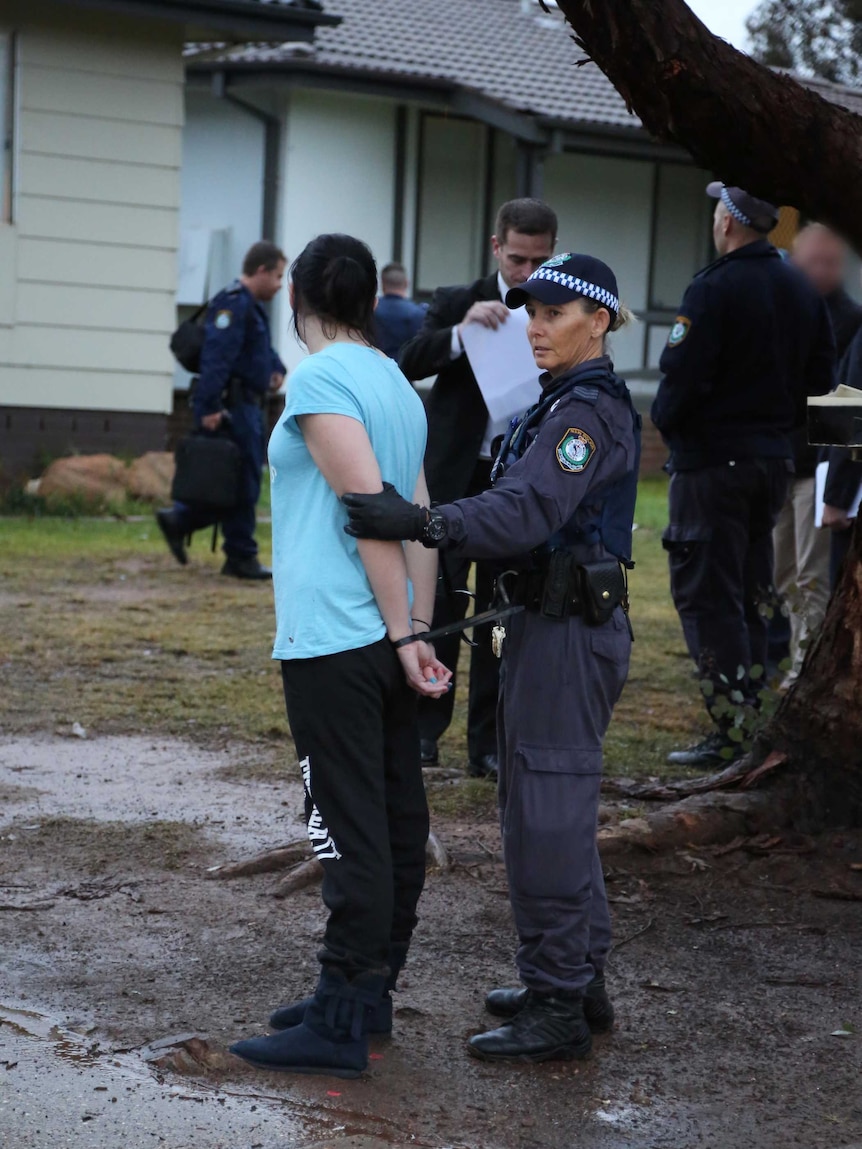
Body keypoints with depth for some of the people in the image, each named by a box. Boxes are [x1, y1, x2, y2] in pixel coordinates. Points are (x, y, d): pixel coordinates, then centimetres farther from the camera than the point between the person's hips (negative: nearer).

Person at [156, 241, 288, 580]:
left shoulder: (251, 307, 19)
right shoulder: (233, 304, -15)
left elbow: (263, 348, 34)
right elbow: (216, 356, -24)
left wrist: (277, 368, 13)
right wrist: (209, 408, -29)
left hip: (248, 407, 11)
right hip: (235, 407, -11)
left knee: (241, 482, 13)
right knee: (243, 483, -4)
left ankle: (178, 520, 19)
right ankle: (241, 557, 4)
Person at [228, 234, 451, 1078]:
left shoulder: (320, 380, -10)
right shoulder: (397, 385, 14)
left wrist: (404, 637, -13)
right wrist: (418, 631, 10)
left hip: (334, 640, -9)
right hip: (385, 637, 9)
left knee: (351, 829, -7)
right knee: (395, 821, 11)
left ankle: (340, 1024, -3)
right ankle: (368, 993, 21)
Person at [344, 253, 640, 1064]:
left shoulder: (588, 410, -17)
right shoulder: (564, 403, 16)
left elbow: (527, 511, -30)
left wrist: (421, 523, -40)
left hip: (568, 631, -11)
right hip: (550, 622, 11)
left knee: (546, 810, -6)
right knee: (554, 806, 17)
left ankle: (558, 1010, 1)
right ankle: (578, 981, 27)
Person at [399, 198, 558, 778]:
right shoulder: (457, 304, 2)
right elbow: (410, 364, -10)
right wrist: (461, 332, -25)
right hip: (454, 478, -1)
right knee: (440, 602, 1)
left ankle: (488, 741, 14)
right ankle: (423, 728, 11)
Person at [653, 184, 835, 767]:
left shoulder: (714, 289, -17)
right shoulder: (804, 291, 8)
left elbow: (681, 377, -20)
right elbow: (819, 381, 12)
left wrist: (665, 421, -1)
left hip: (713, 462, -7)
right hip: (775, 458, 8)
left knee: (707, 597, -3)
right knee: (752, 596, 16)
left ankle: (734, 730, -6)